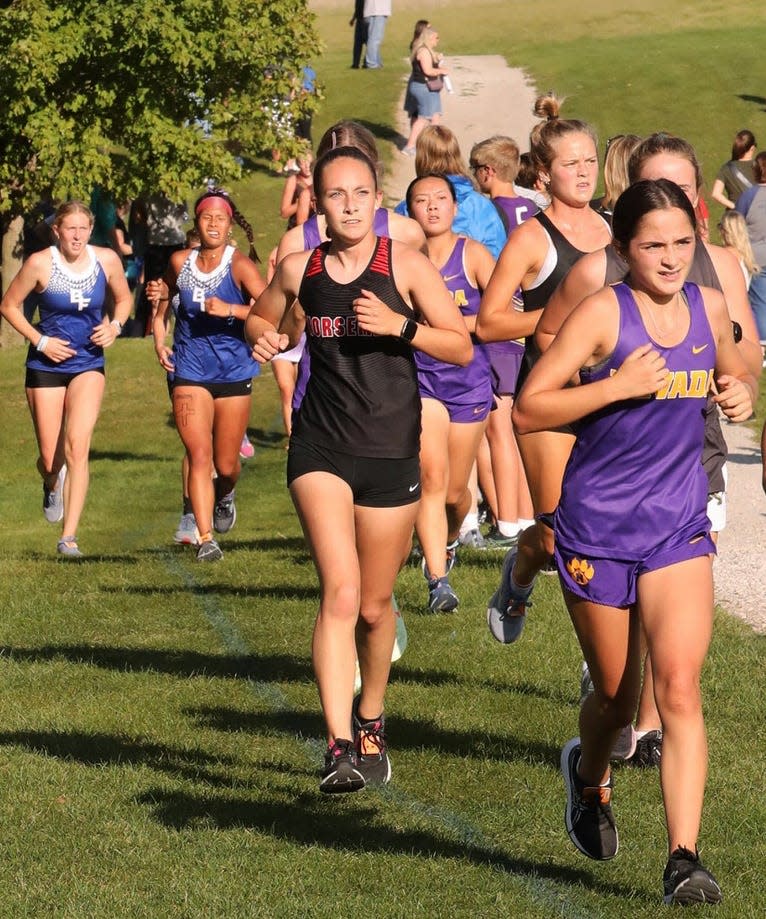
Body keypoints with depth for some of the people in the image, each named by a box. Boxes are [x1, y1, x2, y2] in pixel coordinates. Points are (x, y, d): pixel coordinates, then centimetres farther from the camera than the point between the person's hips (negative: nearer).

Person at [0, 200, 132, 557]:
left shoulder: (107, 260, -5)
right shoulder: (40, 263, -12)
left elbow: (123, 299, 13)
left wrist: (114, 326, -7)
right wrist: (40, 341, -11)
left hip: (88, 364, 1)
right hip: (46, 366, 0)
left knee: (77, 445, -19)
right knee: (50, 459, 4)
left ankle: (69, 536, -18)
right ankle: (52, 485, 45)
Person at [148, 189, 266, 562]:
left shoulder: (240, 265, -9)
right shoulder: (180, 262, 3)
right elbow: (163, 299, 23)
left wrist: (230, 309, -32)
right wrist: (159, 342, 10)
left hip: (234, 372, -2)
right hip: (190, 370, 2)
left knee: (226, 464, 9)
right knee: (198, 456, -11)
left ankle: (225, 494, 44)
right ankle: (205, 539, -10)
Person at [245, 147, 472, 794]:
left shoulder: (405, 265, -3)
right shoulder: (299, 269, 4)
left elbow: (463, 348, -3)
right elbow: (259, 317, 23)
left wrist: (399, 324, -17)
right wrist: (264, 340, 0)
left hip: (392, 451, 0)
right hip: (320, 449, 0)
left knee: (375, 607, 12)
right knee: (340, 593, -18)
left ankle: (370, 723, 38)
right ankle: (339, 747, -22)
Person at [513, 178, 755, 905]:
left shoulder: (709, 307, 3)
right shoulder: (603, 314, -11)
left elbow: (735, 373, 23)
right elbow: (527, 410, -14)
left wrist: (741, 393, 0)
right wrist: (617, 386, -22)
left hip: (680, 526, 3)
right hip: (597, 528, -3)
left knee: (679, 687, -11)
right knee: (616, 694, 12)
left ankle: (683, 859, -12)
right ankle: (590, 774, 46)